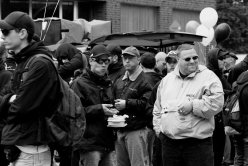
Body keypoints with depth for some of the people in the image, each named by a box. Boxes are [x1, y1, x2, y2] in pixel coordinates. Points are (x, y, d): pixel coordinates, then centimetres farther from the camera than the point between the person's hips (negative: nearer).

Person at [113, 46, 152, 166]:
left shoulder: (145, 81, -8)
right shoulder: (119, 82, 18)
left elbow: (148, 104, -20)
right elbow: (114, 101, 28)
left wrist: (127, 103, -17)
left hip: (137, 130, -8)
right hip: (120, 131, 8)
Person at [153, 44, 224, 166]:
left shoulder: (208, 77, -3)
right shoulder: (167, 79, 13)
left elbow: (217, 103, -15)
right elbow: (158, 109, 22)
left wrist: (192, 105, -19)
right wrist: (158, 128, 13)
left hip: (198, 143, -4)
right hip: (169, 142, 4)